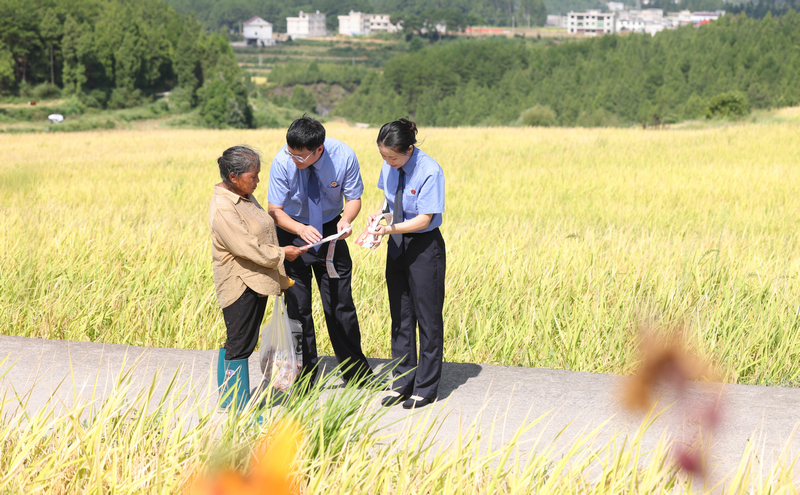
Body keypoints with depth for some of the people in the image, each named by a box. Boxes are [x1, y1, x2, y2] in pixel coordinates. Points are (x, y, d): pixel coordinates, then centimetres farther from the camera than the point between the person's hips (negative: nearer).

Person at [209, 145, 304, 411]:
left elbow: (261, 234, 21)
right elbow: (248, 248, -24)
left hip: (256, 281, 10)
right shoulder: (223, 210, -22)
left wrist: (281, 279, 22)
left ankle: (228, 401, 24)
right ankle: (239, 409, 5)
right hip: (241, 285, -10)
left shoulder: (244, 197, 10)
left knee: (237, 342, 15)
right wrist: (281, 254, -11)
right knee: (239, 345, -3)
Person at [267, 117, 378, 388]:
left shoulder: (344, 156, -22)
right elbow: (275, 210, -18)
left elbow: (354, 198, -9)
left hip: (330, 230, 1)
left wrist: (346, 219, -32)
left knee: (340, 303, 7)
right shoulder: (282, 162, -24)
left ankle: (355, 372, 23)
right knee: (297, 305, 1)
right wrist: (302, 230, -38)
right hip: (293, 230, -1)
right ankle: (304, 378, 14)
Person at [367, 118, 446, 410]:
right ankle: (402, 382, 25)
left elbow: (424, 219, -20)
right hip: (397, 246, 7)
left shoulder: (430, 172, -21)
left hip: (424, 247, -6)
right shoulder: (389, 167, -3)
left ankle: (426, 388, 14)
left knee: (427, 317, 3)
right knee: (400, 316, 13)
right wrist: (379, 213, -6)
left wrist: (393, 228, -33)